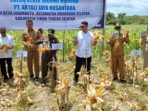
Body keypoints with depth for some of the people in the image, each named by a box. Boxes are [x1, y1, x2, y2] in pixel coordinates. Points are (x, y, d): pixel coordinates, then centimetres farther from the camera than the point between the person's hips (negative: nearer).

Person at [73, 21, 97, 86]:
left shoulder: (90, 34, -1)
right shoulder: (78, 33, 0)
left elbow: (92, 43, 2)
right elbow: (75, 43, 2)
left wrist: (95, 41, -20)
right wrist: (75, 42, -21)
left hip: (88, 55, 0)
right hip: (79, 55, 0)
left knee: (88, 69, 12)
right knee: (77, 68, 6)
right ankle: (75, 80, 20)